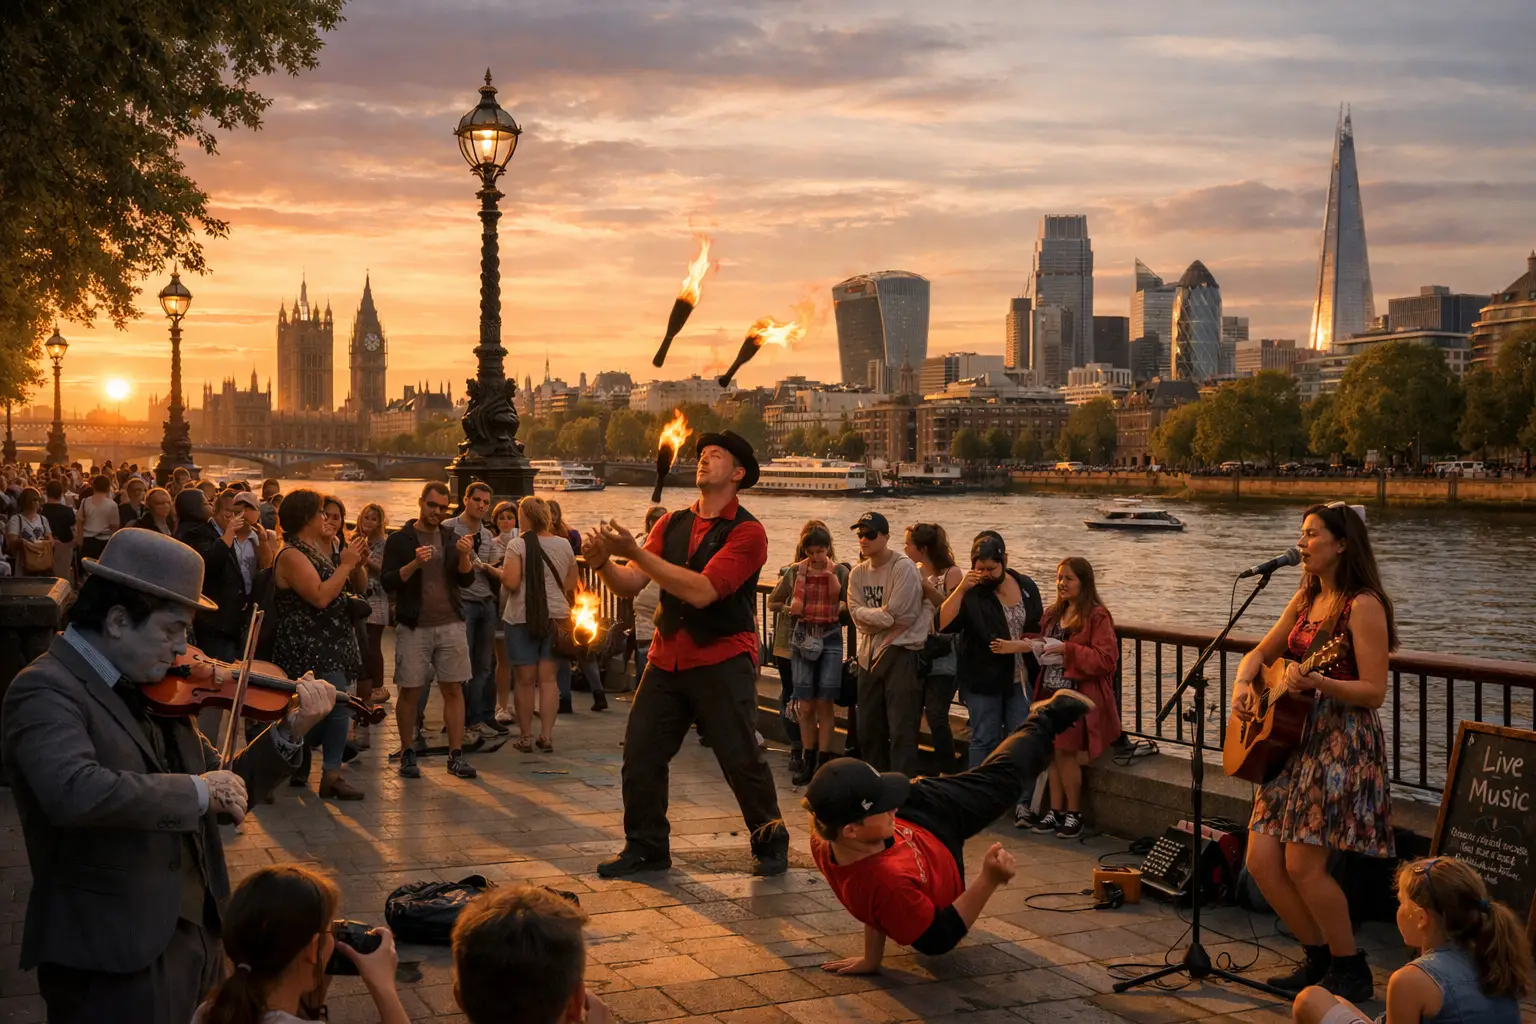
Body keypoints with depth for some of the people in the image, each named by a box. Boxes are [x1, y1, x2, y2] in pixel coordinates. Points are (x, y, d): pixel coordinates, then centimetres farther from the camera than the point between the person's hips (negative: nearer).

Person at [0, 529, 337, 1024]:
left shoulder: (153, 690, 9)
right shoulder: (45, 689, -15)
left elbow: (222, 785, 17)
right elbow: (76, 792, -34)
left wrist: (290, 731, 3)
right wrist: (195, 790, -24)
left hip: (197, 938, 8)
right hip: (116, 960, -8)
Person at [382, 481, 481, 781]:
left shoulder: (450, 540, 13)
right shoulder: (399, 540, 2)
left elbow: (466, 580, 3)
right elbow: (388, 583, -8)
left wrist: (464, 557, -17)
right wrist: (415, 563, -22)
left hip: (450, 625, 3)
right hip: (413, 627, -3)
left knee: (453, 689, 0)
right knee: (410, 691, 1)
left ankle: (456, 755, 3)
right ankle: (407, 754, 11)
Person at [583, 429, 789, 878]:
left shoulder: (747, 532, -8)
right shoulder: (671, 523, 10)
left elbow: (701, 591, -21)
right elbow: (631, 583, 3)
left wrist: (635, 551, -22)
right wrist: (603, 561, -19)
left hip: (722, 660, -5)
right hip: (667, 657, 6)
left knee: (741, 759, -3)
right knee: (640, 753, 4)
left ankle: (770, 843, 18)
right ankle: (646, 847, 18)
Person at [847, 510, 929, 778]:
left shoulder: (903, 567, -11)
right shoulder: (858, 572, 10)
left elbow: (900, 614, -17)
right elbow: (856, 613, -1)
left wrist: (871, 616, -5)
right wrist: (883, 614, -15)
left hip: (901, 651, -7)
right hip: (870, 653, 7)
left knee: (901, 728, -10)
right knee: (868, 726, 14)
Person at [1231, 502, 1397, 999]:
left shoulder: (1363, 605, -11)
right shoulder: (1306, 598, 13)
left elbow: (1374, 692, -15)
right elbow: (1261, 652, 22)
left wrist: (1317, 683, -29)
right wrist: (1243, 683, 2)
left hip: (1343, 743, -8)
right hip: (1293, 738, 8)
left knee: (1303, 866, -9)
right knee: (1262, 861, 3)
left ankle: (1351, 970, 10)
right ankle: (1319, 957, 21)